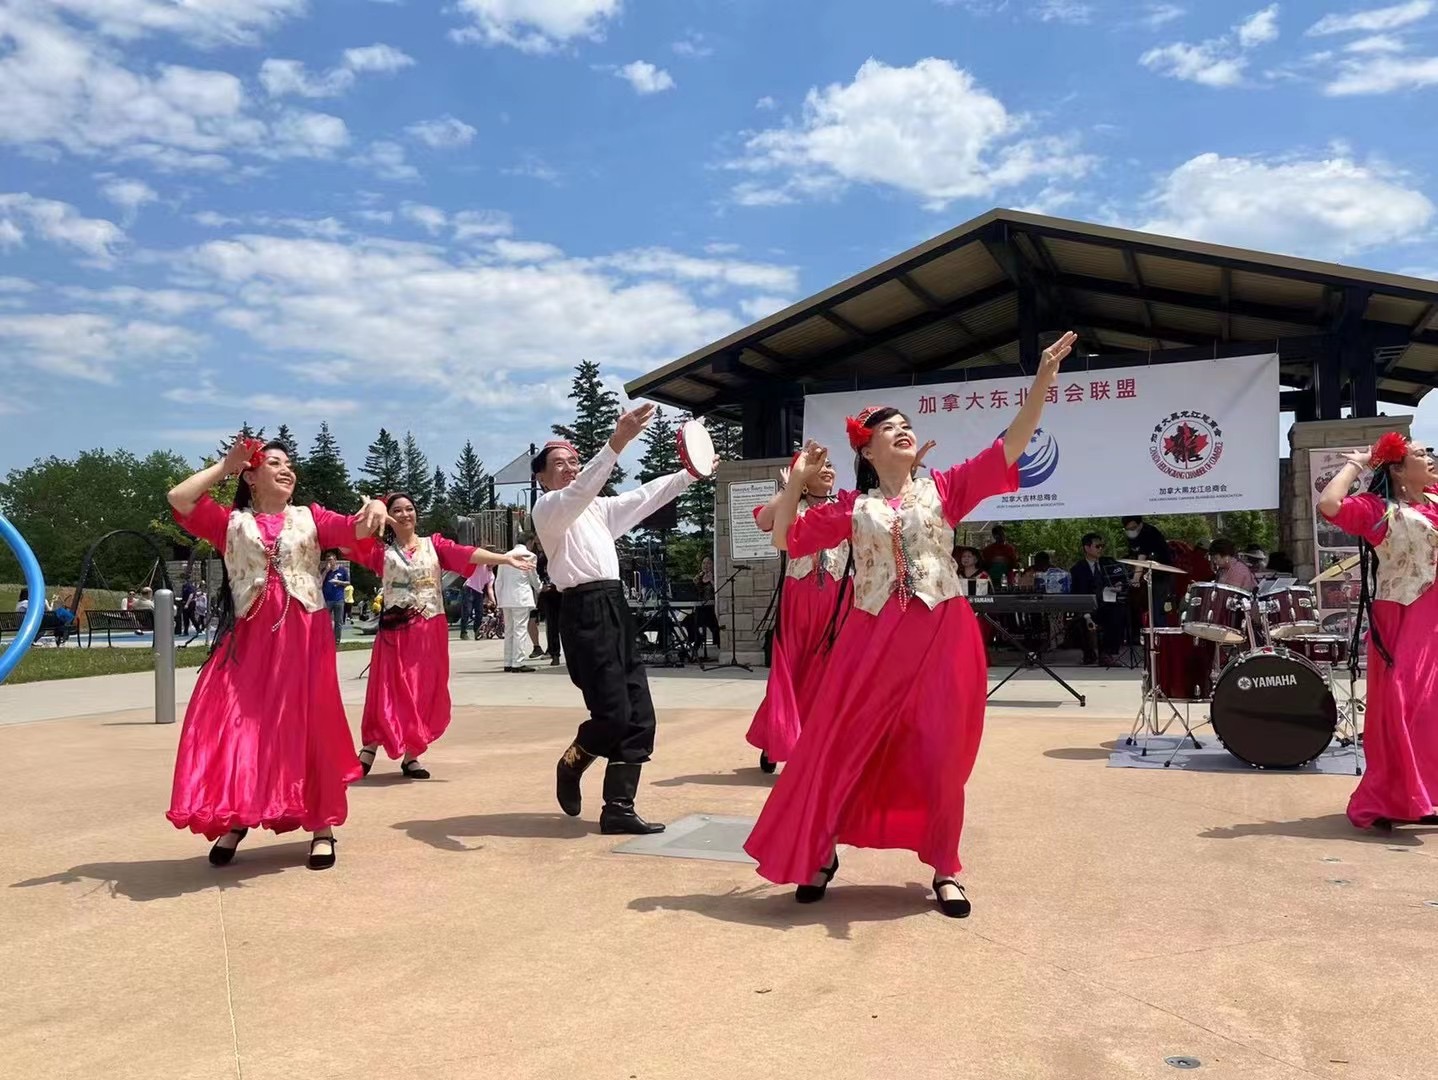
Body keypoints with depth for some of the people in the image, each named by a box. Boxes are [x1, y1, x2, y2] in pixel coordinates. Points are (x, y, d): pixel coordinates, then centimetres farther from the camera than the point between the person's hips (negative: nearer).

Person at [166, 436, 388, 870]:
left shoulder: (310, 518, 11)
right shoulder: (231, 523, 10)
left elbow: (356, 530, -1)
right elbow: (178, 499, -2)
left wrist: (374, 509, -24)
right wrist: (224, 466, 7)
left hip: (304, 636, 0)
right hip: (249, 638, 0)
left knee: (308, 728, 1)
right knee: (238, 724, -1)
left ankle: (322, 829, 10)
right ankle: (235, 819, 18)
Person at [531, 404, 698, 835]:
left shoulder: (597, 508, 24)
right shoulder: (548, 507, -1)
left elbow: (643, 497, 22)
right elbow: (580, 490, -21)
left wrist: (690, 474, 13)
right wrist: (617, 443, -32)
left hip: (615, 609, 8)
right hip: (585, 613, -8)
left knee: (639, 717, 3)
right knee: (613, 714, -12)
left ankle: (618, 809, 9)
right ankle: (571, 764, 18)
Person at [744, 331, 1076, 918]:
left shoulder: (945, 489, 7)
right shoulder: (851, 508, 9)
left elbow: (1009, 447, -3)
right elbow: (786, 540, 11)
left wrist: (1042, 381, -13)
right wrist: (795, 483, 2)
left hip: (941, 637, 0)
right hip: (873, 639, 1)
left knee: (939, 758, 2)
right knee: (841, 749, 4)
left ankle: (945, 870, 20)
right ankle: (821, 853, 23)